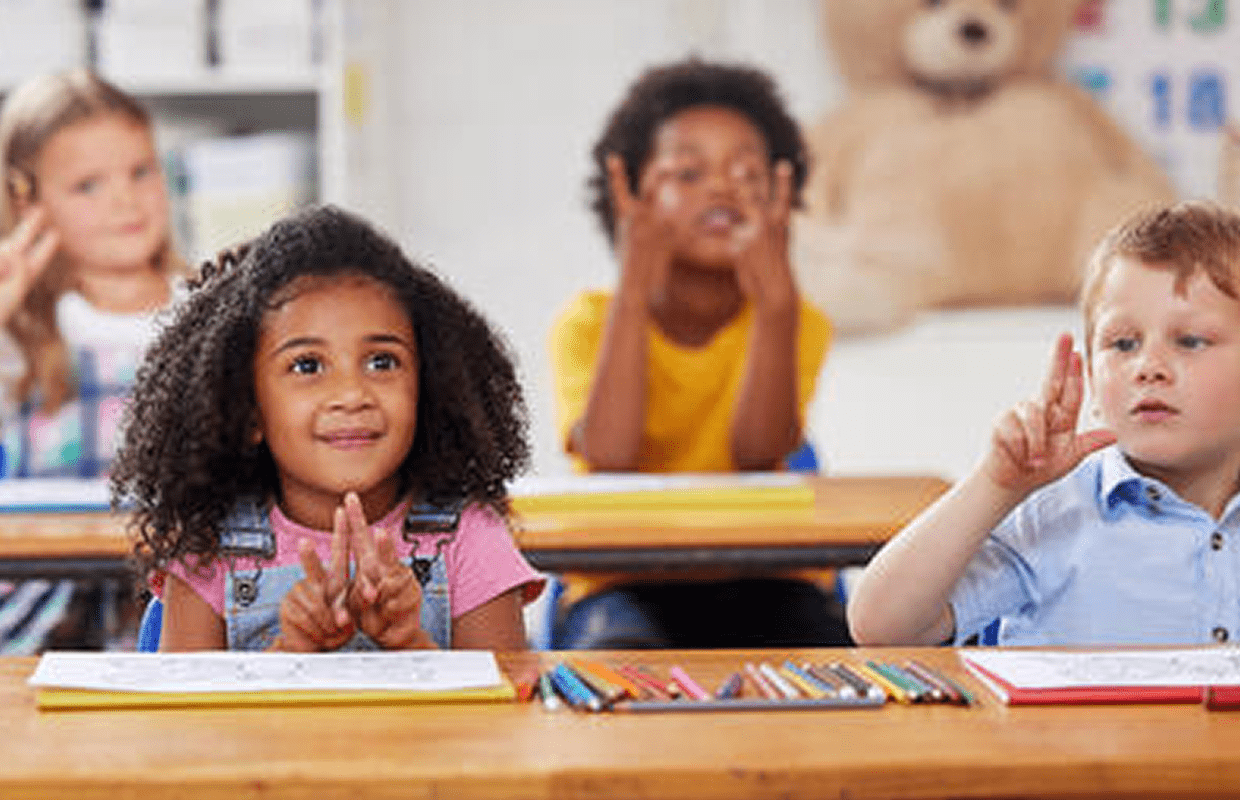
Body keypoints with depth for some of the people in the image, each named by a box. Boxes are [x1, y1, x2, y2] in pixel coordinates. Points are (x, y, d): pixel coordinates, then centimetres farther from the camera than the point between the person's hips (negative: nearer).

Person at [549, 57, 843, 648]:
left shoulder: (797, 321, 2)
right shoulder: (589, 323, -1)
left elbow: (757, 455, -17)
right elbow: (609, 456, -21)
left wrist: (775, 302, -29)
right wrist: (633, 290, -26)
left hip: (760, 582, 2)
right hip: (625, 584, -1)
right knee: (624, 658, -36)